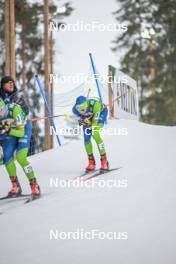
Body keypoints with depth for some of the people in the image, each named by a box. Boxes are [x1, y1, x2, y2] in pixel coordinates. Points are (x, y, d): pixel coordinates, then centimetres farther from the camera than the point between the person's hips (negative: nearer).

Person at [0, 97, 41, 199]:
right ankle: (16, 187, 8)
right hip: (10, 133, 5)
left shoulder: (14, 109, -35)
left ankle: (35, 186, -14)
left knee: (20, 157, -22)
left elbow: (21, 133, -33)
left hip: (23, 129, -4)